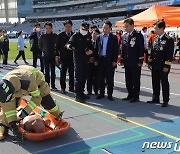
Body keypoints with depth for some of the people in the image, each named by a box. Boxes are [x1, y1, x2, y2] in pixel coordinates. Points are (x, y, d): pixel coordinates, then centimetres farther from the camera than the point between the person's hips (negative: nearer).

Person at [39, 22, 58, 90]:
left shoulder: (55, 36, -1)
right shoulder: (43, 36, 0)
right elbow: (40, 45, 13)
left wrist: (56, 54, -4)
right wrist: (43, 50, 6)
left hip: (53, 56, 0)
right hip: (46, 56, 0)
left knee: (53, 71, 4)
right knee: (47, 71, 6)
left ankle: (53, 85, 10)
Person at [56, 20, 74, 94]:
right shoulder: (61, 35, 1)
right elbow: (57, 46, 1)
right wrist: (57, 55, -4)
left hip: (72, 57, 2)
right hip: (63, 57, -1)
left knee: (72, 73, 8)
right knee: (63, 73, 4)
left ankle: (71, 87, 18)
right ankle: (63, 87, 13)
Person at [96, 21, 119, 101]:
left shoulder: (114, 37, 0)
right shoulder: (99, 37, 9)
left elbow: (116, 50, -3)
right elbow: (96, 49, 10)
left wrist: (114, 61, -9)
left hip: (110, 61, -3)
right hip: (100, 60, 3)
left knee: (110, 79, 3)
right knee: (100, 78, 8)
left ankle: (110, 94, 11)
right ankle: (101, 93, 19)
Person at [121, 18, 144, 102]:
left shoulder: (138, 35, -6)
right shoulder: (124, 36, 11)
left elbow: (141, 49, -9)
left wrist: (140, 61, -13)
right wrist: (123, 59, 11)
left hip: (135, 63, -6)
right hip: (127, 62, 6)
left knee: (136, 80, 1)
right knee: (128, 80, 12)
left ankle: (136, 96, 10)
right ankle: (130, 95, 23)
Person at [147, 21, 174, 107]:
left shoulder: (169, 40, -10)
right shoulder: (155, 39, 11)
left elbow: (170, 54, -13)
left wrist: (166, 66, -17)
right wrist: (150, 63, 12)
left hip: (163, 66, -7)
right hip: (155, 66, 7)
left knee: (164, 83, 2)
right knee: (155, 82, 14)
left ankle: (165, 101, 11)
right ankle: (155, 98, 26)